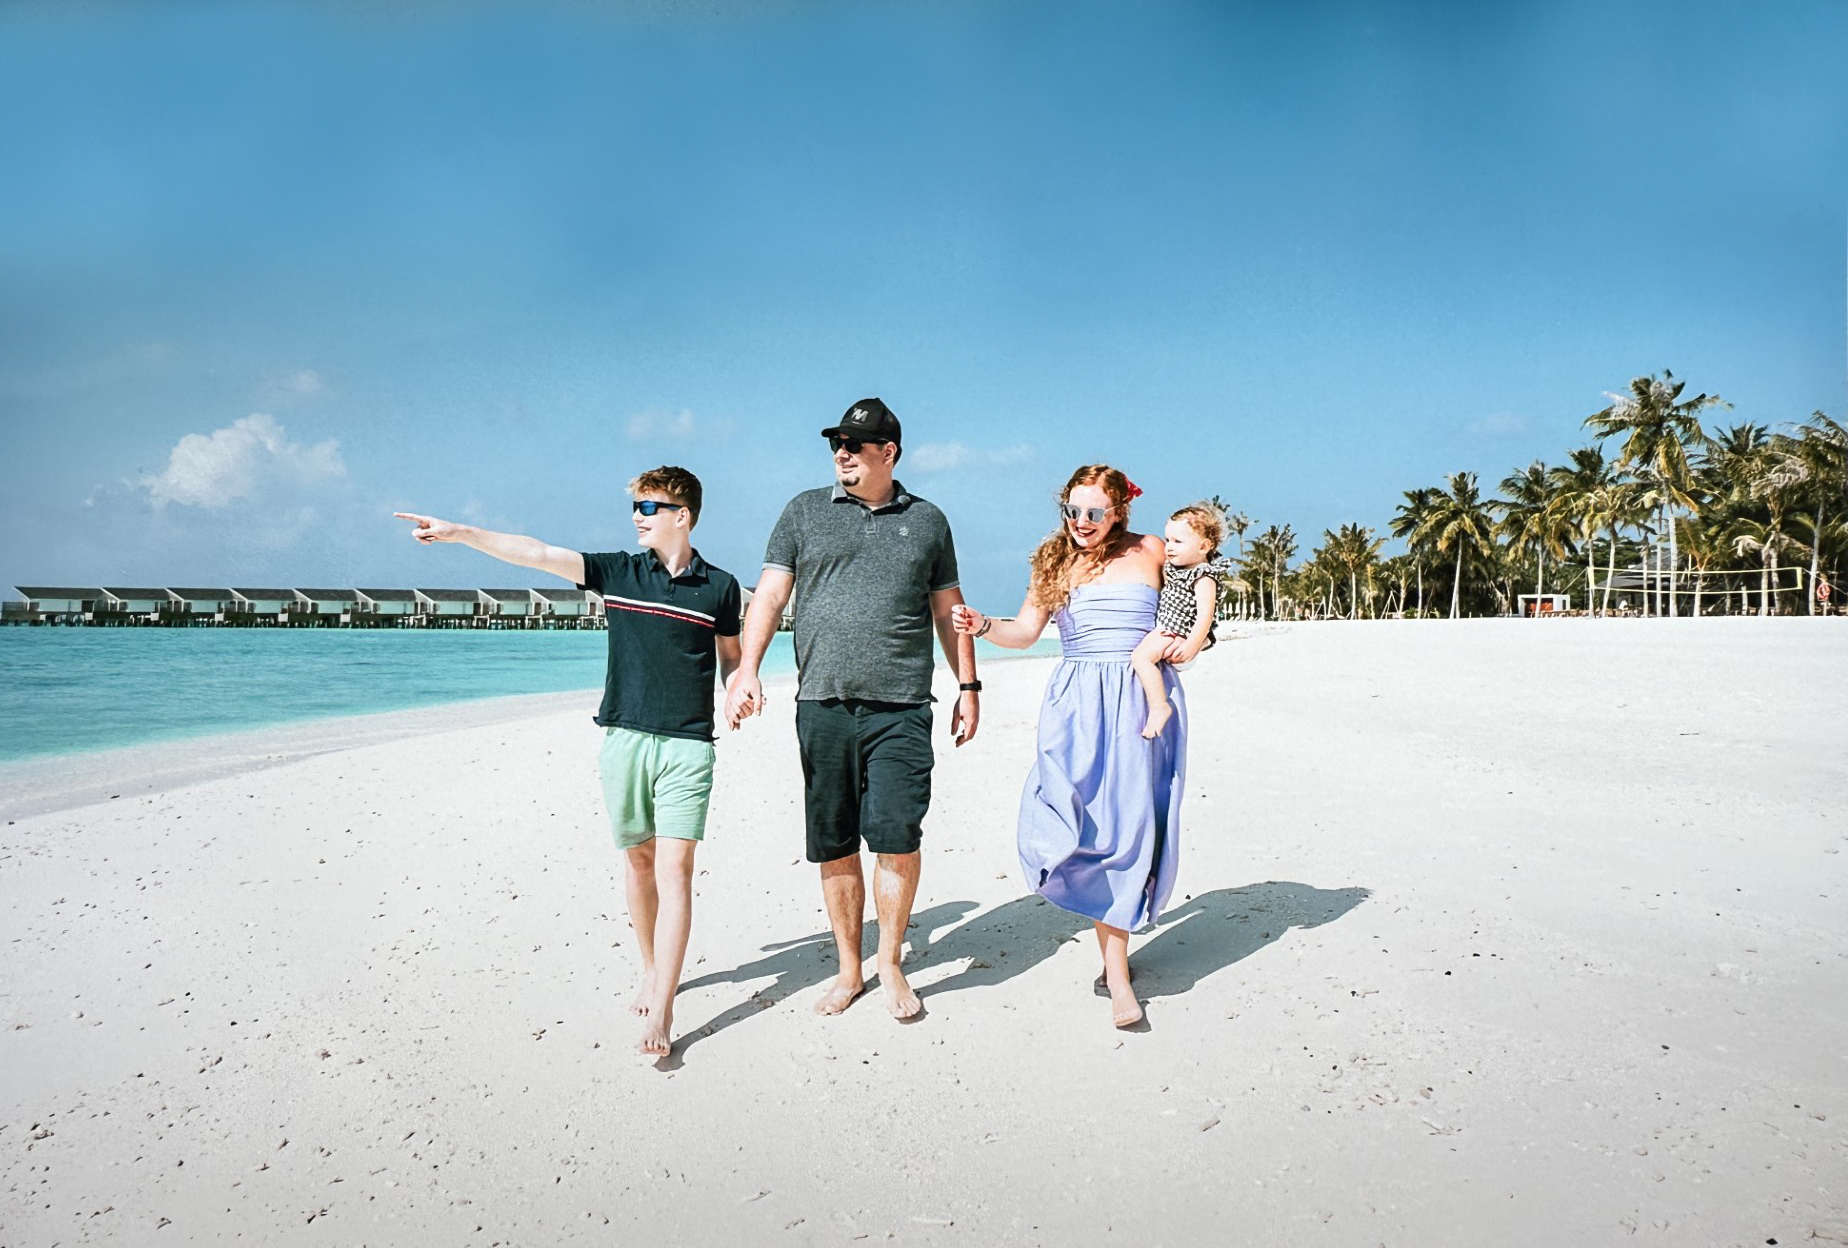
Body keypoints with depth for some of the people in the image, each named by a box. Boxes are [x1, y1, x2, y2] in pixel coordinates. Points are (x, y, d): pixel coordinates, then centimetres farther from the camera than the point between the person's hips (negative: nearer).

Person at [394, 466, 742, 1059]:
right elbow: (537, 553, -1)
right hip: (624, 737, 3)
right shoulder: (618, 572, 5)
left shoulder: (719, 586, 3)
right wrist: (460, 532, -8)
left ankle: (660, 1013, -7)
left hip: (687, 743, -2)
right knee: (637, 858, 11)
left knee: (673, 866, -8)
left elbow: (730, 658, 14)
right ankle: (651, 971, 31)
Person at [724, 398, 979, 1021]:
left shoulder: (927, 520, 12)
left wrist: (968, 686, 14)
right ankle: (848, 969, 21)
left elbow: (948, 610, 17)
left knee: (897, 835, -9)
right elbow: (769, 596, 6)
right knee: (833, 846, 6)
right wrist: (747, 670, -7)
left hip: (900, 708, -1)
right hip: (822, 705, 1)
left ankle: (890, 964, 11)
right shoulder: (805, 511, 10)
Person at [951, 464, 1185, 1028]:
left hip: (1140, 700, -1)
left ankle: (1113, 955, 7)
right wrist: (983, 626, -9)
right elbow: (1024, 631, 9)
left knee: (1128, 823, -6)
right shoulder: (1056, 561, 13)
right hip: (1076, 703, 1)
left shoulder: (1151, 552, 8)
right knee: (1081, 822, -11)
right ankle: (1116, 965, -3)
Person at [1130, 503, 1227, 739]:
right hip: (1164, 629, 11)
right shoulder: (1173, 568, 11)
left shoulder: (1204, 578, -17)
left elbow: (1205, 615, -25)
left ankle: (1159, 706, -27)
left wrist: (1191, 646, -31)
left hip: (1178, 636, -11)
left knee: (1141, 656, -28)